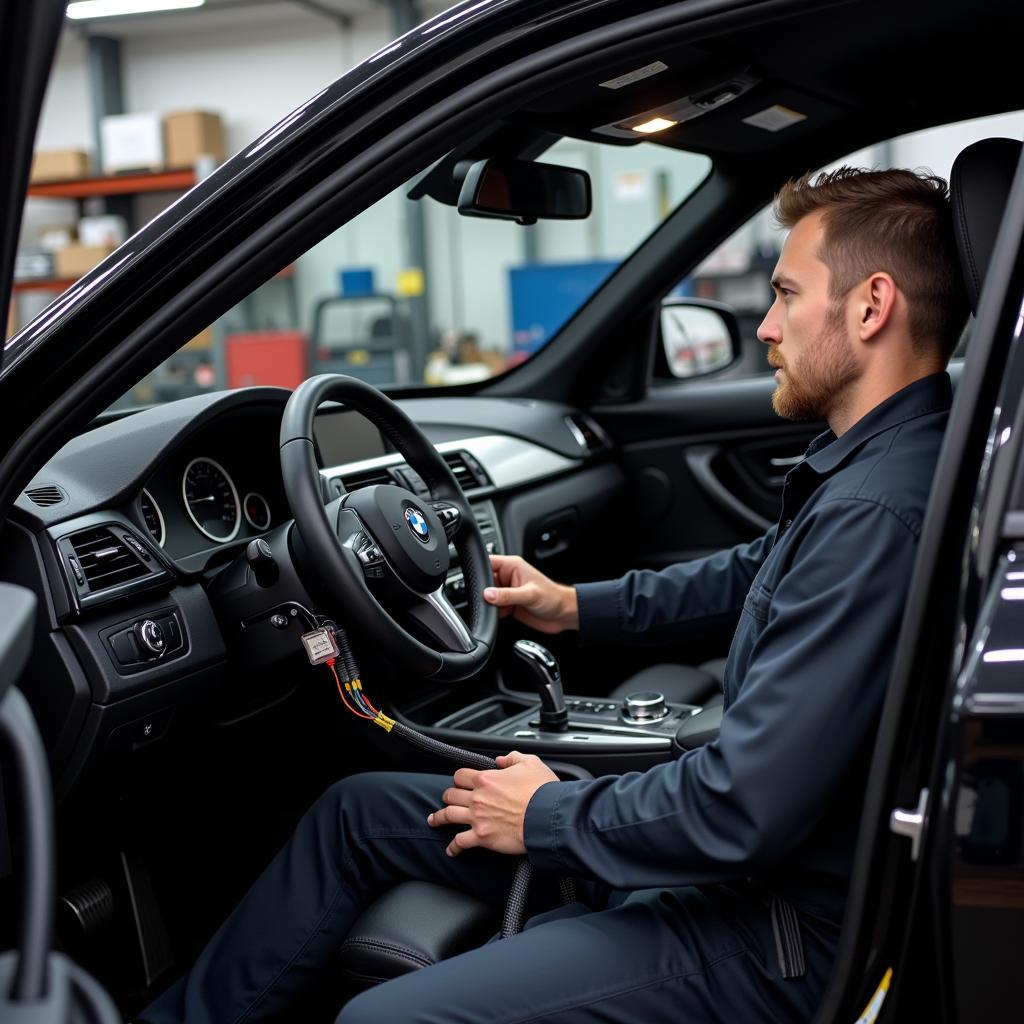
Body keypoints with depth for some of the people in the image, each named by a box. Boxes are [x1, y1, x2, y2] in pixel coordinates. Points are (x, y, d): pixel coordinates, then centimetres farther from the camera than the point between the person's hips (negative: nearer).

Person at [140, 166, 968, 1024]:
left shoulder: (879, 515, -29)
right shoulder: (861, 465, 4)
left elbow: (744, 815, -29)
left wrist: (548, 817, -13)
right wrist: (579, 606, 19)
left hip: (765, 932, -10)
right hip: (727, 852, 10)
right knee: (360, 810, 12)